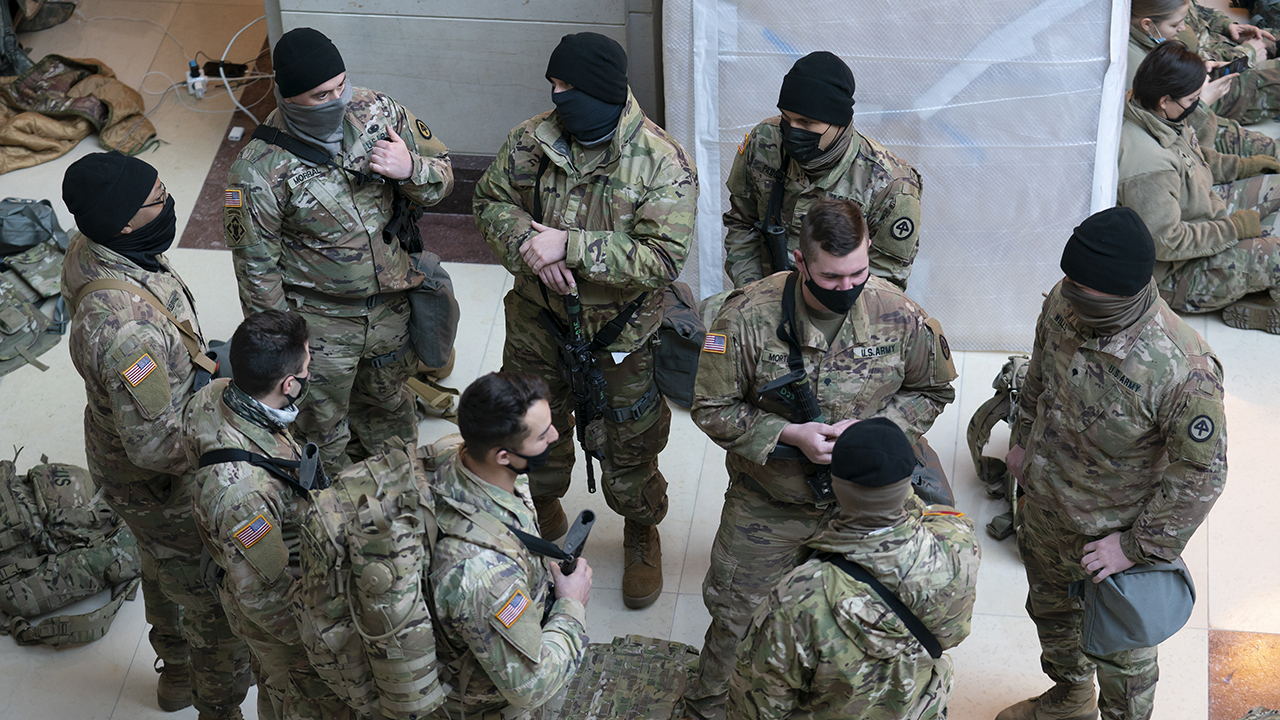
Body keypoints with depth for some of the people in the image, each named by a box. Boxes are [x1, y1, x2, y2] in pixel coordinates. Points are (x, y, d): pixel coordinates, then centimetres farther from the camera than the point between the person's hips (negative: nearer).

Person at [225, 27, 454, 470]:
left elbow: (442, 175, -2)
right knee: (323, 432, 16)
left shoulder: (378, 112, -13)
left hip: (392, 305, 4)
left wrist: (410, 169, -26)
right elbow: (256, 267, -14)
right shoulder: (261, 168, -25)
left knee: (387, 401, 29)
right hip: (319, 321, -4)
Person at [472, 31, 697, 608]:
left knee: (628, 449, 13)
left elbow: (662, 259, -28)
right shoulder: (532, 140, -9)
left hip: (620, 339, -3)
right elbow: (492, 201, 2)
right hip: (538, 323, 4)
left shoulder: (663, 164, -22)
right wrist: (529, 247, -19)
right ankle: (545, 512, 54)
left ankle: (641, 535, 42)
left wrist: (570, 247, -31)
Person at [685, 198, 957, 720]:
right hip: (768, 505, -1)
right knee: (737, 613, 10)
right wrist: (789, 435, -25)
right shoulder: (748, 316, -22)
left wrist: (873, 428, -16)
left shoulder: (899, 315, -16)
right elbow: (712, 408, -13)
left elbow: (932, 390, 2)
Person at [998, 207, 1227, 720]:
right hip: (1045, 505, 7)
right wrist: (1024, 437, 15)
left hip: (1112, 532, -6)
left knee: (1120, 652, 18)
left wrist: (1136, 546, -18)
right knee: (1050, 609, 32)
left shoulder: (1184, 371, -38)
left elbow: (1201, 475, -25)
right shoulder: (1063, 303, -19)